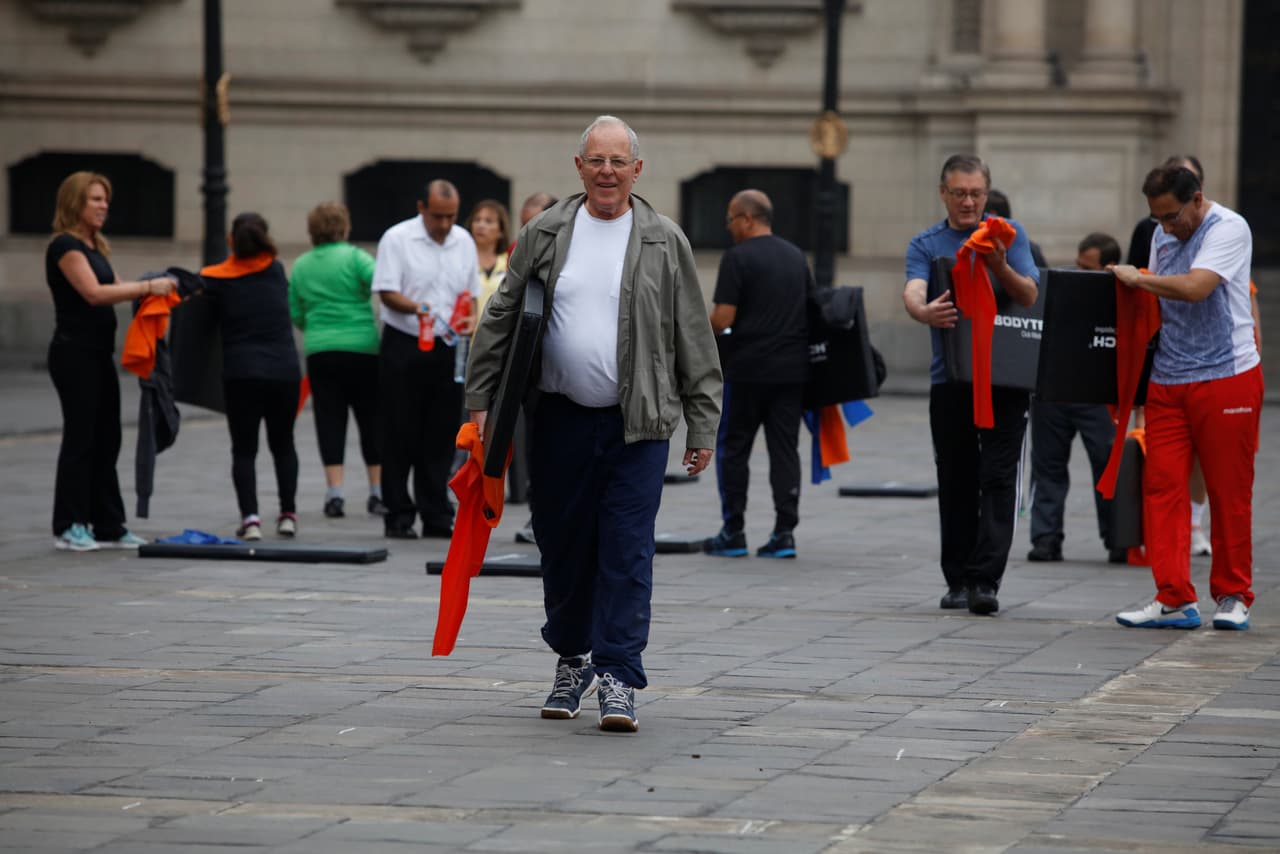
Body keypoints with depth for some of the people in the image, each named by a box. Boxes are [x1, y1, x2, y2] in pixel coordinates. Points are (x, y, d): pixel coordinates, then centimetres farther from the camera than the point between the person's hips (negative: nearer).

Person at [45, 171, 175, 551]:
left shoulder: (94, 246, 16)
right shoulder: (65, 246, -12)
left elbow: (116, 289, 12)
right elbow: (94, 293, -22)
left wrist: (158, 288, -4)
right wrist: (148, 286, -25)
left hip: (99, 355, 9)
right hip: (74, 353, -9)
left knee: (106, 441, 10)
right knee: (80, 438, -5)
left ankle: (108, 526, 14)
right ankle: (69, 529, 1)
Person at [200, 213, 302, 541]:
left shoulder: (216, 279, -2)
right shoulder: (276, 272, 7)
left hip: (241, 374, -2)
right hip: (284, 370, 2)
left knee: (244, 449, 3)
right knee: (283, 444, 19)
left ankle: (250, 517, -11)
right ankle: (288, 514, 17)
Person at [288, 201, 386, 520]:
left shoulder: (300, 266, 8)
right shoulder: (354, 258, -5)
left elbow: (295, 314, 11)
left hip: (319, 351, 3)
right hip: (362, 348, -3)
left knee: (330, 421, 5)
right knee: (372, 420, 7)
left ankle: (334, 493, -3)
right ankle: (378, 492, 10)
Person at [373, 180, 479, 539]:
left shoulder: (463, 242, 10)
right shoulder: (397, 239, -5)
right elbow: (387, 292, -10)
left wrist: (468, 321, -1)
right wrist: (414, 308, -29)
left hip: (447, 349, 4)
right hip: (404, 347, -4)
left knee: (441, 436, 6)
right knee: (401, 435, -1)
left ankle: (437, 516, 12)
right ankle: (399, 516, 5)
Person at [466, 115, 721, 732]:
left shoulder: (665, 243, 3)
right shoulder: (544, 236, 6)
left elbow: (695, 343, 5)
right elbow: (499, 321, 11)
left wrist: (702, 427, 2)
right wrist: (480, 401, 5)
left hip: (638, 425, -2)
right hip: (560, 420, 2)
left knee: (627, 551, -6)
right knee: (562, 545, 9)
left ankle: (617, 678, -5)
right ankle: (572, 658, 28)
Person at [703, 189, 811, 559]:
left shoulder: (738, 258, -9)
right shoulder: (797, 256, 12)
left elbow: (723, 318, -13)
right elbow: (812, 310, 16)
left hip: (748, 370, -5)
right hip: (792, 370, 5)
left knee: (733, 448, 6)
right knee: (785, 449, 5)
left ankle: (733, 533, 7)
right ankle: (785, 532, 0)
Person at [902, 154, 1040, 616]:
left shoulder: (1008, 234, 6)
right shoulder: (925, 245, 7)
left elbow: (1030, 295, -5)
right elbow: (913, 292, -13)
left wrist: (1000, 268, -26)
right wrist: (925, 312, -37)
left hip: (1004, 375, -1)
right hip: (950, 380, 2)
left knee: (997, 479, -8)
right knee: (956, 484, 5)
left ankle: (986, 580, -14)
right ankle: (958, 581, 12)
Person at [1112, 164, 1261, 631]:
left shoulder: (1229, 229, -10)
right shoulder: (1163, 236, 14)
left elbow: (1195, 287, -23)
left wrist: (1136, 278, -11)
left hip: (1226, 378, -6)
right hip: (1168, 380, 7)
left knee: (1229, 492, 1)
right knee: (1162, 487, -3)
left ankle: (1233, 597, 12)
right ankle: (1174, 599, -1)